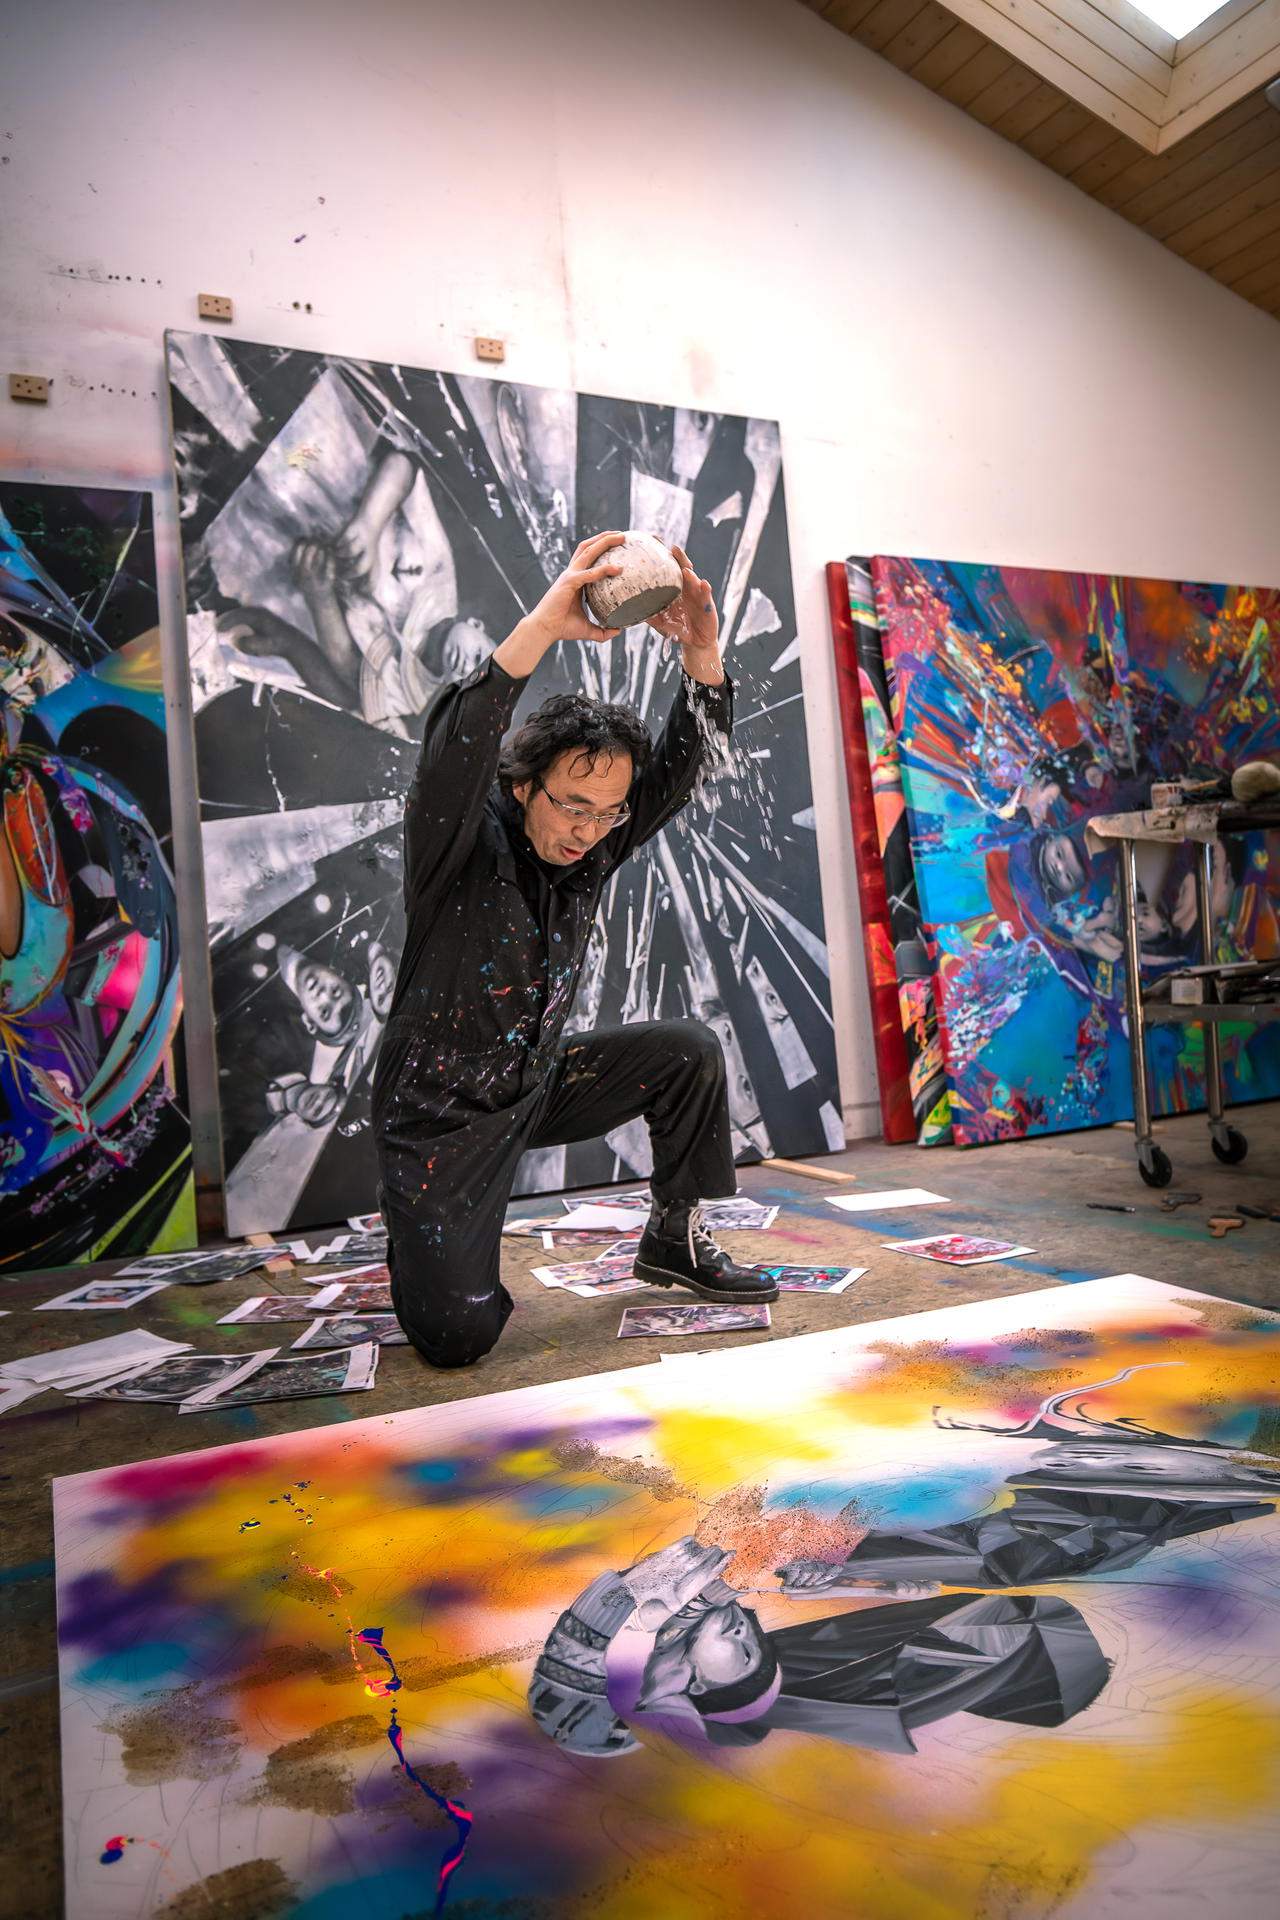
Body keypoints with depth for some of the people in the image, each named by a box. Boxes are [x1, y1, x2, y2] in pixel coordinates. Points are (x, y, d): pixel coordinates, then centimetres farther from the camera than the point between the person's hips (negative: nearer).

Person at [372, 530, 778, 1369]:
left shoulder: (593, 845, -4)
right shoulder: (462, 844, -20)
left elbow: (681, 763, -10)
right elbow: (455, 750, -40)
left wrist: (703, 653, -27)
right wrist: (544, 626, -49)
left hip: (541, 1081, 6)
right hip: (445, 1113, -6)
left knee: (691, 1051, -7)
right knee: (459, 1333, -14)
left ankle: (674, 1239, 12)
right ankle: (417, 1240, 23)